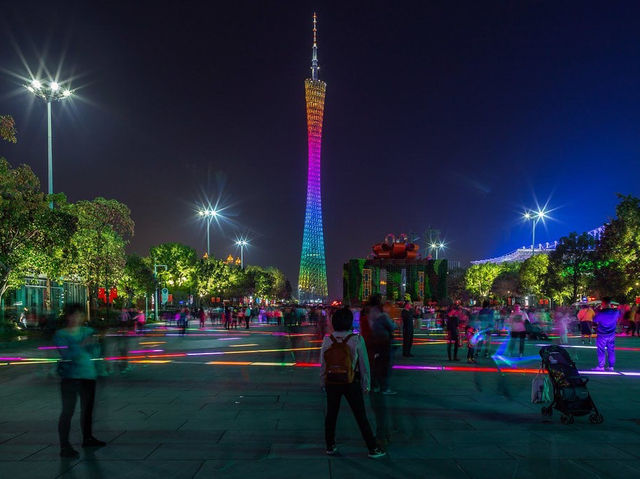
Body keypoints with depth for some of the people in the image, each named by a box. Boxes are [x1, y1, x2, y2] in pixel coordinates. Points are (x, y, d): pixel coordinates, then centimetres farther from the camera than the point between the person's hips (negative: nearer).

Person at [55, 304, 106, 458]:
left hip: (88, 375, 5)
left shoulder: (87, 331, 8)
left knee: (88, 408, 16)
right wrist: (81, 345, -27)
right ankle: (64, 446, -7)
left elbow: (94, 351, 1)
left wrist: (92, 344, -19)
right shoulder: (61, 335, -4)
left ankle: (87, 438, 31)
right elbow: (67, 354, -16)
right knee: (68, 410, -10)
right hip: (70, 376, -5)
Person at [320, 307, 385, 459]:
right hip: (351, 383, -2)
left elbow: (322, 364, 1)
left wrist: (324, 383, 13)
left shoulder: (327, 340, -6)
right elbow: (364, 364, -6)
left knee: (331, 415, 16)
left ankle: (330, 446, 26)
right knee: (361, 417, 6)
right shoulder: (357, 339, -12)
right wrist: (365, 385, 5)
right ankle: (373, 449, 13)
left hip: (332, 382, 2)